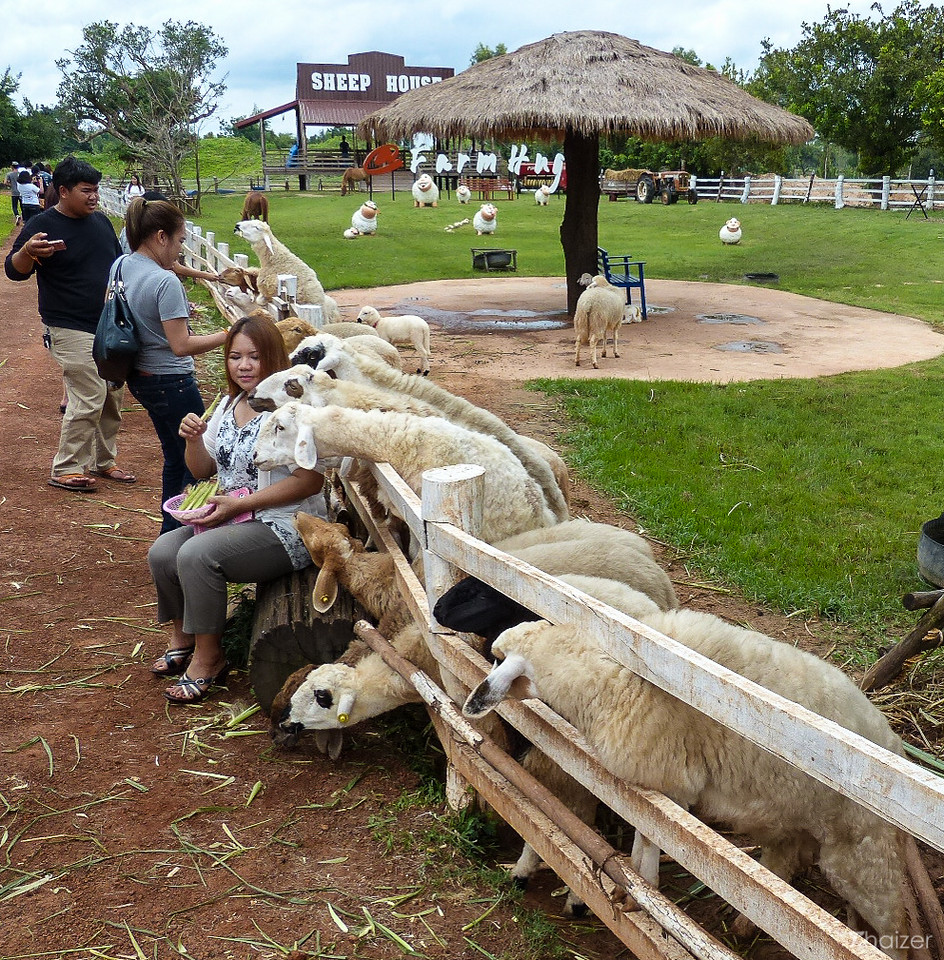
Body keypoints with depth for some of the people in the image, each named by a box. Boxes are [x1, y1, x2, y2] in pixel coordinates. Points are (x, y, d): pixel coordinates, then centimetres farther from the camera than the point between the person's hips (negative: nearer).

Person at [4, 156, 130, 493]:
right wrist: (27, 252, -36)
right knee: (88, 400, -13)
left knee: (113, 397, 11)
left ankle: (103, 461, 26)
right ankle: (66, 470, 0)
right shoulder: (42, 226, -9)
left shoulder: (101, 222, 10)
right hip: (71, 329, -7)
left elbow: (119, 265, 22)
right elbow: (14, 270, -14)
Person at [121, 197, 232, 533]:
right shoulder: (166, 282, -23)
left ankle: (169, 536, 31)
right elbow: (181, 345, -24)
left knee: (176, 459, 21)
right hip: (171, 380, -10)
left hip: (139, 376, 10)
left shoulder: (121, 266, 3)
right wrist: (227, 335, -17)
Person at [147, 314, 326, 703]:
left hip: (284, 528, -8)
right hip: (230, 520, 8)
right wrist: (193, 440, -6)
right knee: (162, 553, -10)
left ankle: (208, 657, -8)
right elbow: (203, 470, 18)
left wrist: (239, 504, -21)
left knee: (196, 555, -27)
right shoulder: (230, 404, 11)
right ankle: (183, 637, 14)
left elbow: (310, 481, -22)